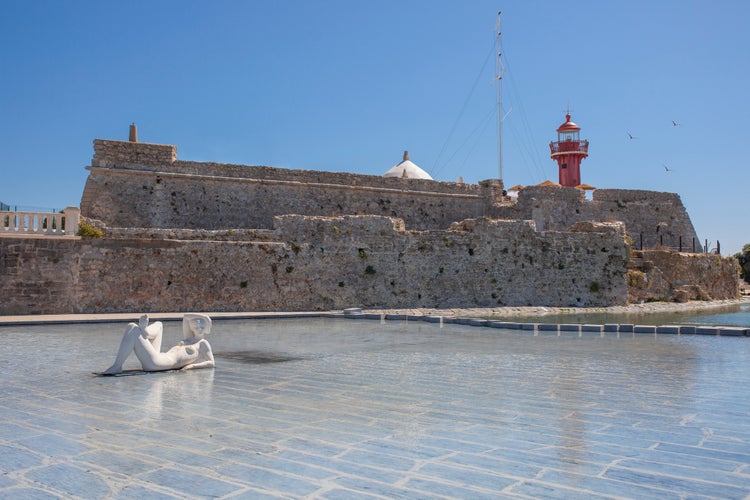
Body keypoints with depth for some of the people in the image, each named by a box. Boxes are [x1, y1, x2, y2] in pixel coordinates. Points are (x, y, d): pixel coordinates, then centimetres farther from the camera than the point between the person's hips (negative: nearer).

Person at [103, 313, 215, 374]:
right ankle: (144, 331, -16)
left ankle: (116, 367, -16)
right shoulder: (188, 338, 28)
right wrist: (202, 316, 23)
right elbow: (185, 317, 28)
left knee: (133, 331, -15)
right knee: (158, 325, 20)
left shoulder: (203, 344, 8)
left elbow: (212, 363, -4)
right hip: (156, 360, 8)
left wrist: (192, 365, -16)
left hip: (157, 363, -8)